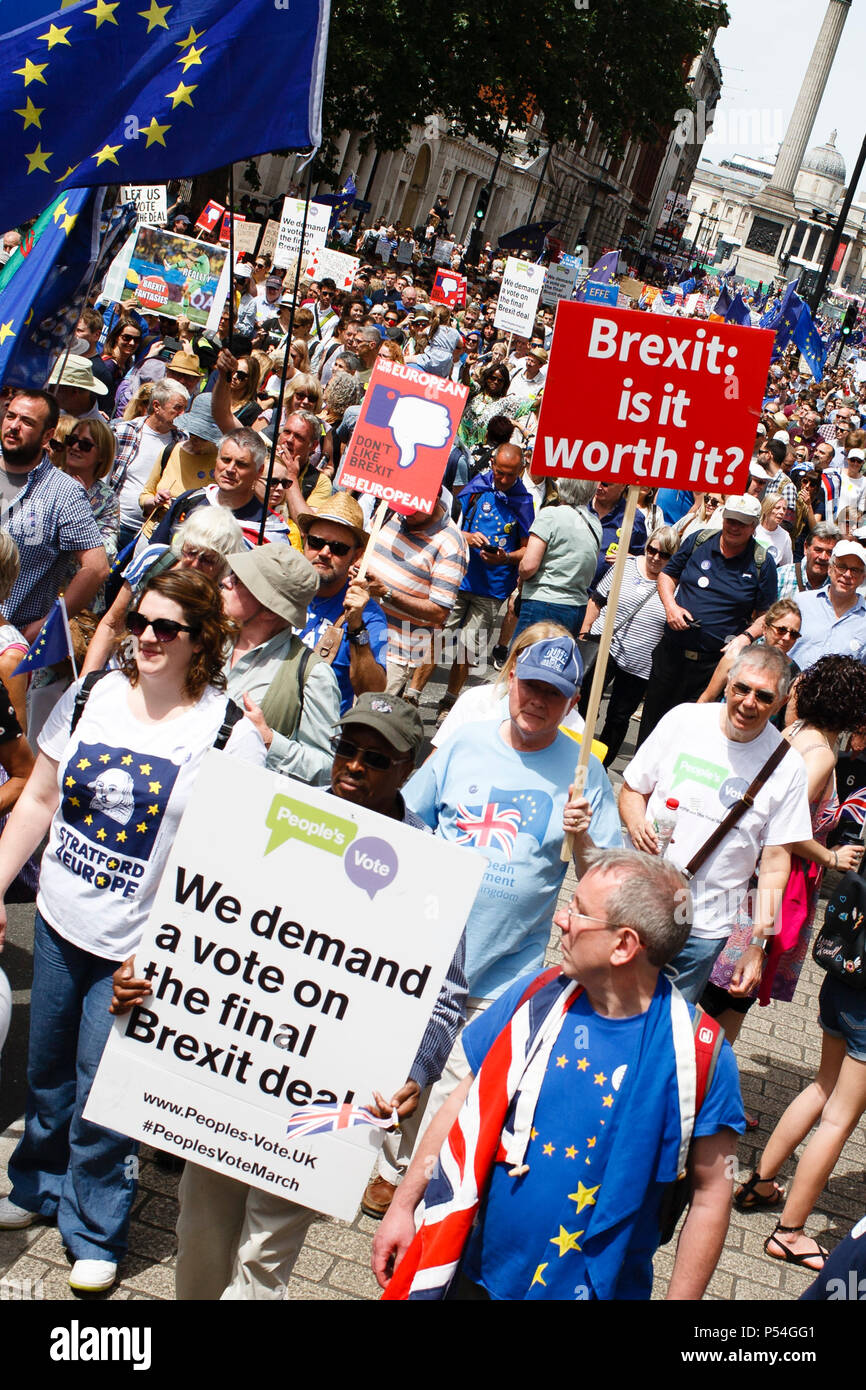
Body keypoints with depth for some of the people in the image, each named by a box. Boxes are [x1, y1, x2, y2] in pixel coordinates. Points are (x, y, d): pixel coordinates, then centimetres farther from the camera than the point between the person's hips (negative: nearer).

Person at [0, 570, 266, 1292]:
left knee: (100, 1091, 4)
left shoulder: (231, 731, -13)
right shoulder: (91, 699, 1)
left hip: (139, 946, -5)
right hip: (58, 923, 5)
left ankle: (94, 1232, 26)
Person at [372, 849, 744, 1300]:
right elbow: (466, 1103, 3)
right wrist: (403, 1205, 4)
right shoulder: (536, 996, -6)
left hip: (594, 1287, -3)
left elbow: (710, 1194, -10)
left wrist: (679, 1297, -10)